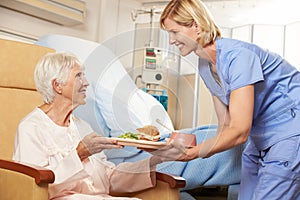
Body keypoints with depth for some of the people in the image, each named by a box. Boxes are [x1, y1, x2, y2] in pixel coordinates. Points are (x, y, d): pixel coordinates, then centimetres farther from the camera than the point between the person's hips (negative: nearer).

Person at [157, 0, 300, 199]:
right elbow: (225, 125, 3)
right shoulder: (204, 66, 3)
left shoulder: (237, 55, -24)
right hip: (260, 137, 8)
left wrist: (191, 153, -32)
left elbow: (239, 131, -28)